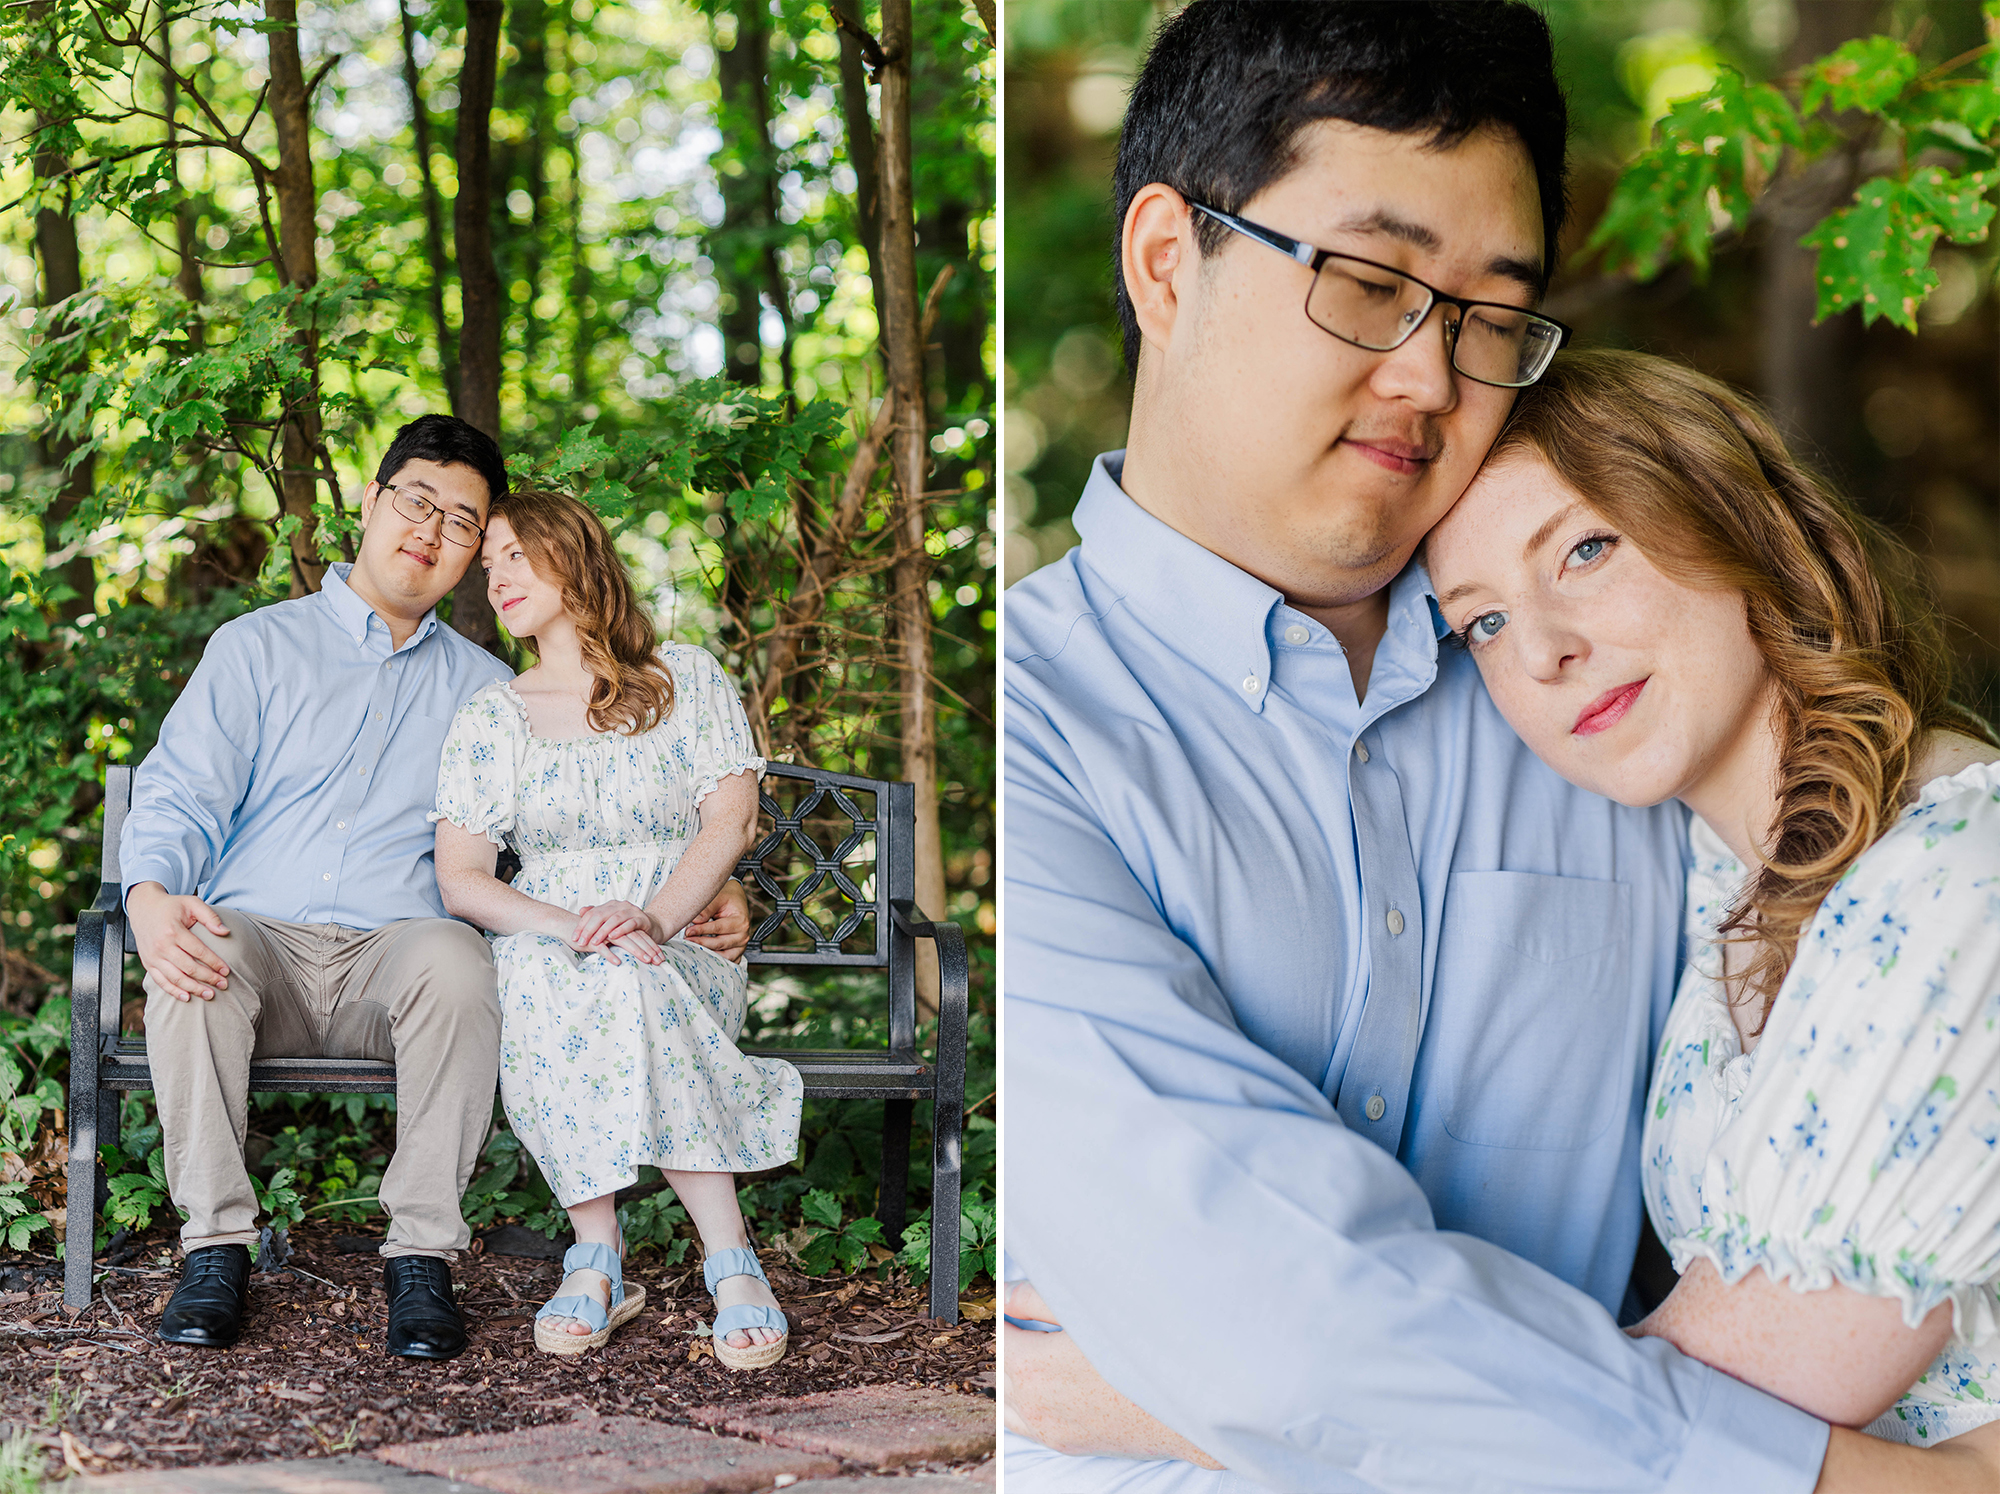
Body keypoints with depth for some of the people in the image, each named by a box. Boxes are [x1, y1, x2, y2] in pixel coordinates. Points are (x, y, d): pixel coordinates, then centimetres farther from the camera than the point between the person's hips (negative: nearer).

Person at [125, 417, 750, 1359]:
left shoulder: (484, 690, 20)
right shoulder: (256, 648, 14)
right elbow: (179, 800, 4)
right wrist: (151, 898, -19)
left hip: (393, 953, 1)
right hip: (258, 937, 0)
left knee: (453, 959, -35)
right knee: (196, 952, -36)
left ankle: (422, 1255, -28)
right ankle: (216, 1247, -25)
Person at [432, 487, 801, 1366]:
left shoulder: (687, 678, 10)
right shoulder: (490, 718, 13)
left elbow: (730, 818, -2)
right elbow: (460, 880, 2)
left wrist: (651, 917, -21)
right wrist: (573, 927, -17)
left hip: (684, 951, -1)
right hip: (543, 943, 1)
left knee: (624, 985, -37)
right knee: (534, 978, -36)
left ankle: (596, 1260, -34)